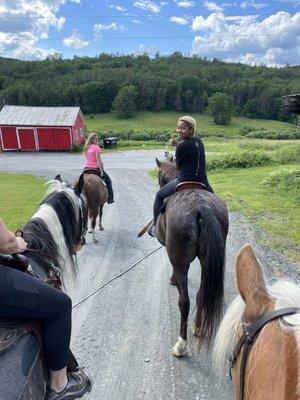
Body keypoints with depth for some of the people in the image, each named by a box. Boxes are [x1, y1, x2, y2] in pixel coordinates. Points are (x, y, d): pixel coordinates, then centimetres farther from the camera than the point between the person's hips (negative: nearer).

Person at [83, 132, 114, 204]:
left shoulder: (86, 148, 8)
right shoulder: (96, 147, -13)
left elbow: (88, 158, 11)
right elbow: (98, 161, -18)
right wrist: (101, 171, -15)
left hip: (86, 169, 6)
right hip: (95, 169, -6)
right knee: (108, 180, 13)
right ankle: (110, 198, 14)